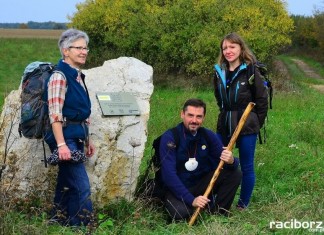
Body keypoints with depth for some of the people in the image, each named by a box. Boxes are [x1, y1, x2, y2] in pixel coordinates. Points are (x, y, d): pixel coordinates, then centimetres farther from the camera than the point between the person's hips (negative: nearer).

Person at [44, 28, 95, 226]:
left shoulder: (78, 76, 14)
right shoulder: (60, 76, -12)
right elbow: (55, 115, -19)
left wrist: (87, 140, 21)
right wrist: (61, 144, -25)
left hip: (77, 137, 9)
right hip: (65, 137, -9)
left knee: (67, 184, 13)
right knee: (82, 186, -9)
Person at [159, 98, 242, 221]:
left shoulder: (208, 136, -2)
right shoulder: (169, 138, -16)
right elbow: (169, 174, -23)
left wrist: (231, 161, -32)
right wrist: (191, 200, -31)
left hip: (201, 185, 4)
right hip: (177, 189, -4)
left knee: (235, 174, -14)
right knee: (181, 212, -35)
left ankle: (218, 212, 0)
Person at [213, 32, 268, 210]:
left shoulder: (250, 71, -11)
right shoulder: (219, 72, 5)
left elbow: (262, 99, -6)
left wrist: (256, 123, -3)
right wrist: (227, 115, 13)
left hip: (247, 127, -5)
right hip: (224, 126, 5)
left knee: (246, 167, 4)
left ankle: (243, 205, 18)